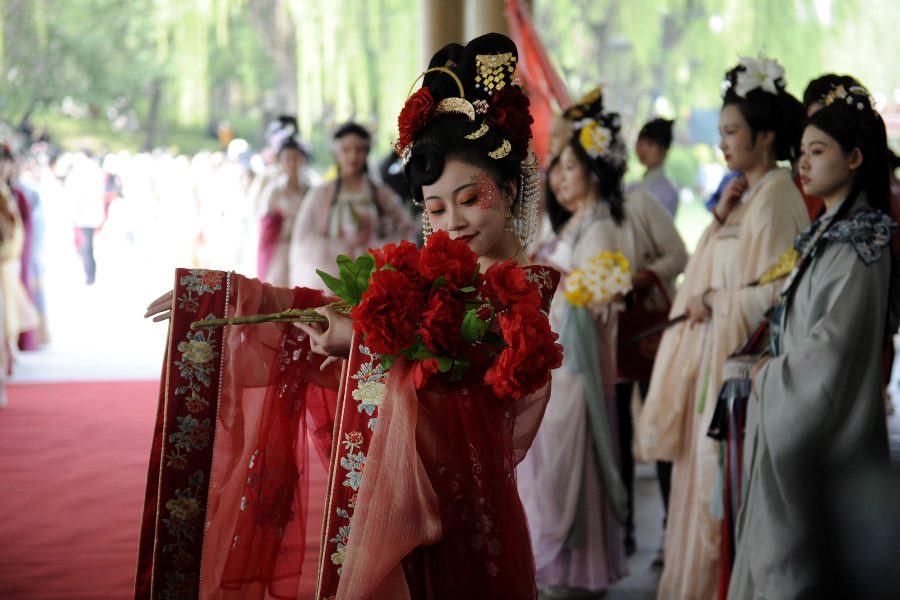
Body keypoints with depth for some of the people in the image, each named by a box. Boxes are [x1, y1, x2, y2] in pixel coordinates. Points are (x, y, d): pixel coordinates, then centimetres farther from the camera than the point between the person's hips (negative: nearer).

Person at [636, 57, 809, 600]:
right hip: (717, 356, 9)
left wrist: (712, 300, -9)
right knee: (706, 471, 11)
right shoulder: (744, 194, 14)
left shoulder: (776, 197, -14)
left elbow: (772, 291, -20)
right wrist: (720, 219, 0)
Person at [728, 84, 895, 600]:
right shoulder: (828, 232, 13)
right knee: (781, 545, 11)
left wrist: (770, 375, -10)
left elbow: (834, 342, -22)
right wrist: (773, 368, 6)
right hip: (798, 413, 9)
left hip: (827, 430, -9)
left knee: (801, 558, -5)